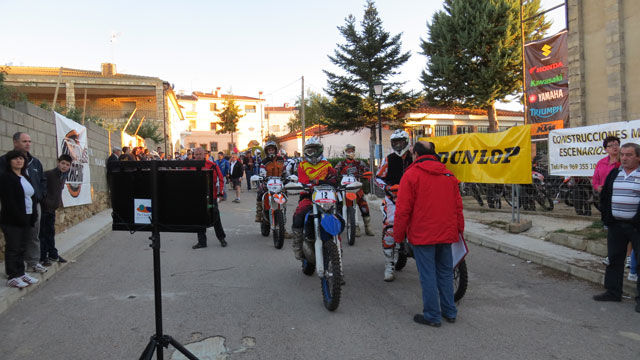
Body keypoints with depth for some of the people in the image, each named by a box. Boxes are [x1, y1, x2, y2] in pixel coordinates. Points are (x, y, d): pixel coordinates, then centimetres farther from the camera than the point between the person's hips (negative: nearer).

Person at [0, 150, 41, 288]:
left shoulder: (26, 178, 16)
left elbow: (32, 198, 15)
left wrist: (33, 217, 4)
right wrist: (20, 218, -18)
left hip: (26, 220, 7)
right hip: (12, 221, -7)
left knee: (22, 248, 13)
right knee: (13, 248, 0)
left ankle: (21, 273, 22)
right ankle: (13, 277, 8)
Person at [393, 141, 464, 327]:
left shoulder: (411, 174, -8)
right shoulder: (448, 174, 9)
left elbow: (403, 209, -11)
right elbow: (458, 205, 12)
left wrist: (398, 235, -3)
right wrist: (459, 229, 22)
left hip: (422, 235, -6)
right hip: (446, 234, 6)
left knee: (428, 275, 2)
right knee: (445, 273, 16)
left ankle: (432, 316, 10)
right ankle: (449, 312, 25)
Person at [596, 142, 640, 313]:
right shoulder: (614, 174, 10)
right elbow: (604, 197, 14)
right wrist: (606, 219, 9)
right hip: (615, 226, 5)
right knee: (614, 260, 12)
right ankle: (613, 292, 23)